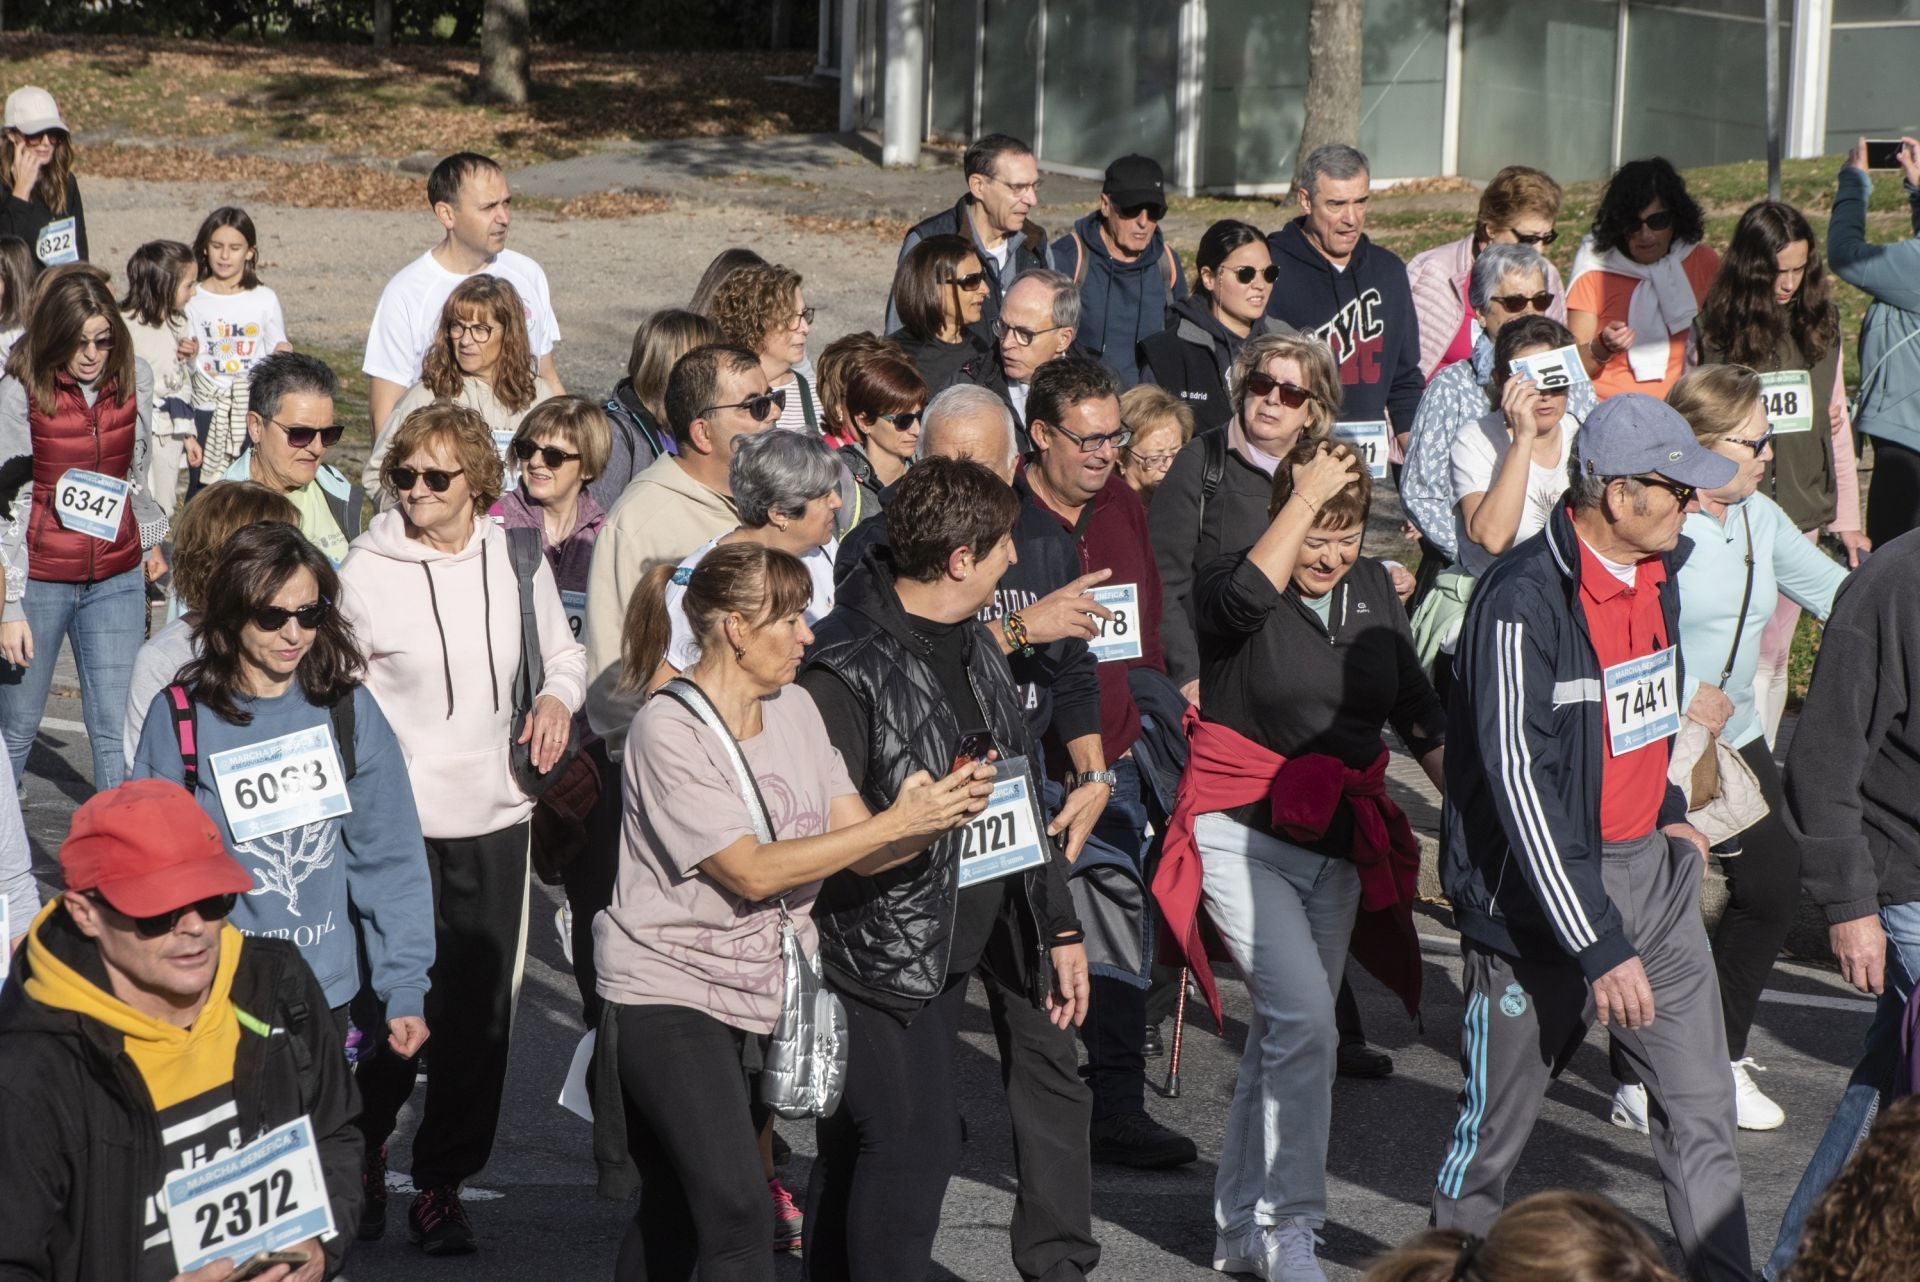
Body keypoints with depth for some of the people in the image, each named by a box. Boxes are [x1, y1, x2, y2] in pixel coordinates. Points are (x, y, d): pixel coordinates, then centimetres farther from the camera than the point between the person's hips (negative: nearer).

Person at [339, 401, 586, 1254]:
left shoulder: (515, 559, 3)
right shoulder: (367, 571, -6)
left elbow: (562, 653, 19)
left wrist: (557, 698, -2)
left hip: (495, 815, 3)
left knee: (481, 1009, 5)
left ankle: (442, 1183, 19)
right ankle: (363, 1151, 26)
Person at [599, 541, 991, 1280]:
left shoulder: (794, 708, 5)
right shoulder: (667, 730, -17)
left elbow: (860, 852, 2)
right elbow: (752, 872, -22)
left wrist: (940, 813, -18)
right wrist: (896, 822, -23)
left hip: (744, 996, 7)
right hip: (666, 991, -7)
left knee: (674, 1217, 15)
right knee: (736, 1213, -16)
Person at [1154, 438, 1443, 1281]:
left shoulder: (1375, 591, 9)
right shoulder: (1233, 584, -9)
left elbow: (1418, 712, 17)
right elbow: (1241, 600, -35)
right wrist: (1305, 496, -28)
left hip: (1340, 846, 6)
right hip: (1241, 837, -6)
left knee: (1283, 1032, 13)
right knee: (1306, 1018, -20)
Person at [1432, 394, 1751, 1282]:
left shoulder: (1655, 569, 6)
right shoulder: (1524, 601, -21)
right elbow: (1519, 782, -24)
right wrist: (1599, 947, -24)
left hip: (1648, 868, 7)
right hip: (1540, 884, -7)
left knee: (1700, 1106, 1)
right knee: (1501, 1108, 8)